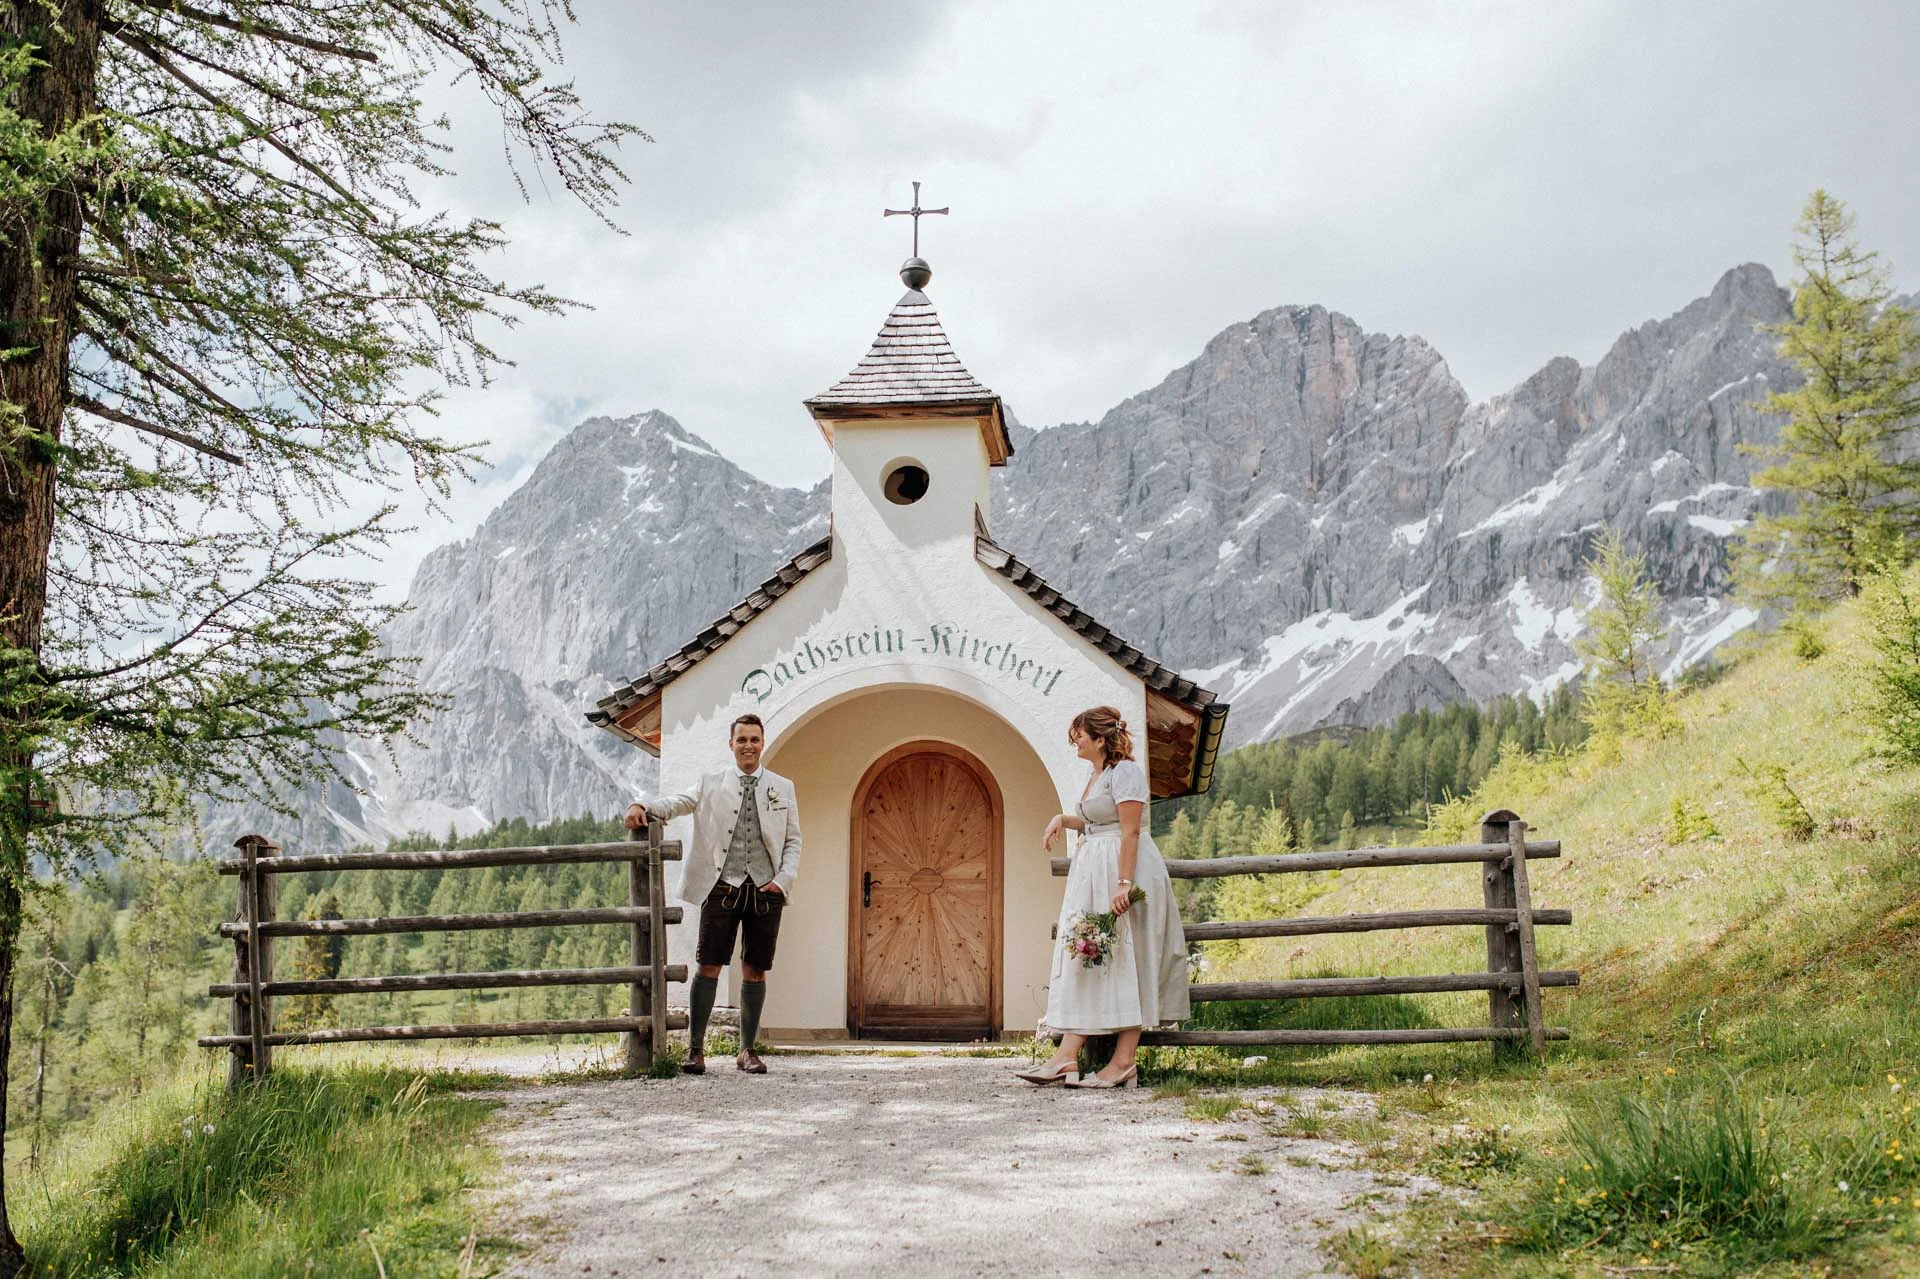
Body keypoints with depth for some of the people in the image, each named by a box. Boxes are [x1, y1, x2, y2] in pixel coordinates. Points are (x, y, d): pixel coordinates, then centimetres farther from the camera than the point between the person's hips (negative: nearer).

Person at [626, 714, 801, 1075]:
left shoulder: (782, 788, 13)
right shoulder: (712, 784, 10)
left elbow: (793, 841, 13)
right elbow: (678, 802, -5)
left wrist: (784, 880, -1)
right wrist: (643, 807, -25)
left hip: (766, 890, 1)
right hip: (723, 886, -1)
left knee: (755, 971, 4)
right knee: (708, 966, -5)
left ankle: (747, 1050, 13)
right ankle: (695, 1049, 0)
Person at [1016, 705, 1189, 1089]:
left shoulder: (1125, 771, -12)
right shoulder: (1097, 775, 17)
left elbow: (1130, 831, -19)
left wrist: (1124, 884, -25)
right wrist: (1063, 819, 12)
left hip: (1122, 870, -10)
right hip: (1093, 872, 10)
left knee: (1123, 960, -7)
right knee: (1081, 958, 2)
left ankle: (1124, 1061, -4)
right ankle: (1068, 1055, -2)